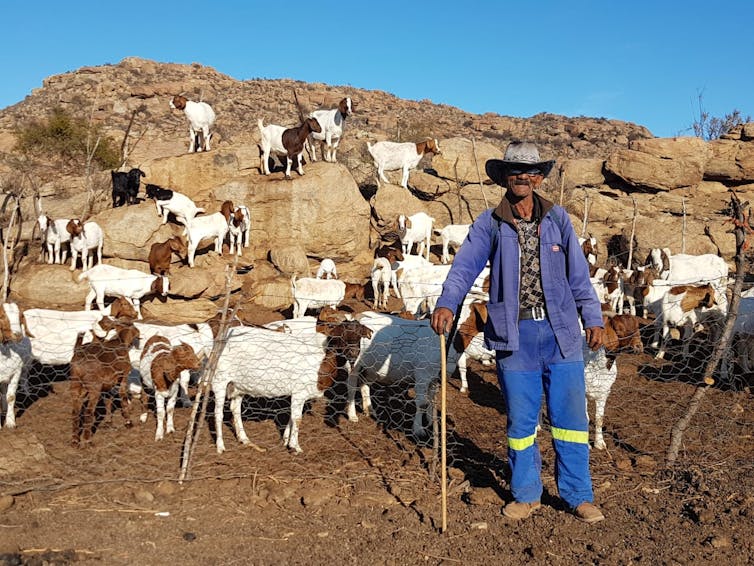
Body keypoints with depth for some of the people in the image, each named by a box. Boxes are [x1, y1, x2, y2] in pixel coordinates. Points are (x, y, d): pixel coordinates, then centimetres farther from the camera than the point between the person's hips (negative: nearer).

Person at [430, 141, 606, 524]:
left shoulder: (557, 219, 8)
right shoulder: (490, 224, 1)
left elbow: (578, 273, 10)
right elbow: (465, 266, -11)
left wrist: (592, 318, 6)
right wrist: (447, 304, -28)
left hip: (561, 332, 2)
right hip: (515, 335, -1)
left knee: (570, 417, 6)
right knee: (521, 420, 8)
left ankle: (578, 496, 21)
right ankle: (526, 495, 25)